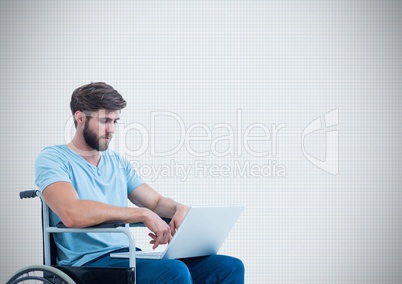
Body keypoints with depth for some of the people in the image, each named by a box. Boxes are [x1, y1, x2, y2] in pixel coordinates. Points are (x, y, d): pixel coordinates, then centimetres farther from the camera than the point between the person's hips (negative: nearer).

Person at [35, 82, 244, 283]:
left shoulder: (118, 162, 20)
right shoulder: (53, 159, -2)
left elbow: (156, 202, 22)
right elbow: (72, 213, -20)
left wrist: (179, 208, -4)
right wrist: (143, 214, -20)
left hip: (128, 257, 7)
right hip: (87, 263, -7)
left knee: (230, 267, -10)